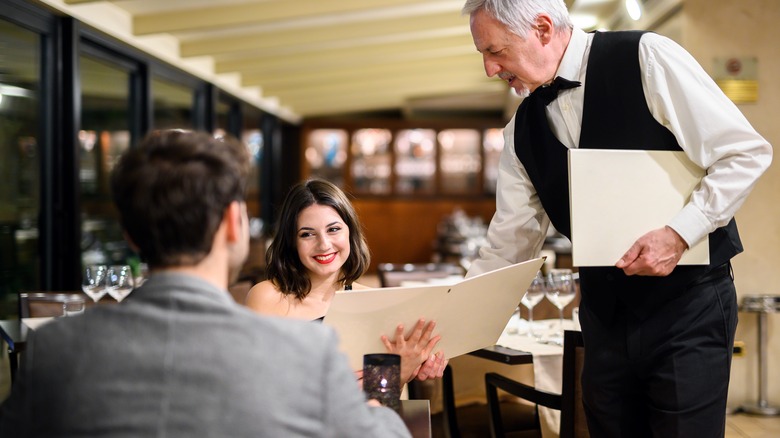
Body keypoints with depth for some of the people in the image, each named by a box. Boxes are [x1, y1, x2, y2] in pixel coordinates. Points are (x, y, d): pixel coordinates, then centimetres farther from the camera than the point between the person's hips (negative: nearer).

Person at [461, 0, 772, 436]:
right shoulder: (522, 131, 4)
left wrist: (679, 233, -20)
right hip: (604, 315, 5)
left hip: (687, 305, -5)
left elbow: (746, 153, -12)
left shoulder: (645, 58, -12)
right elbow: (510, 244, 7)